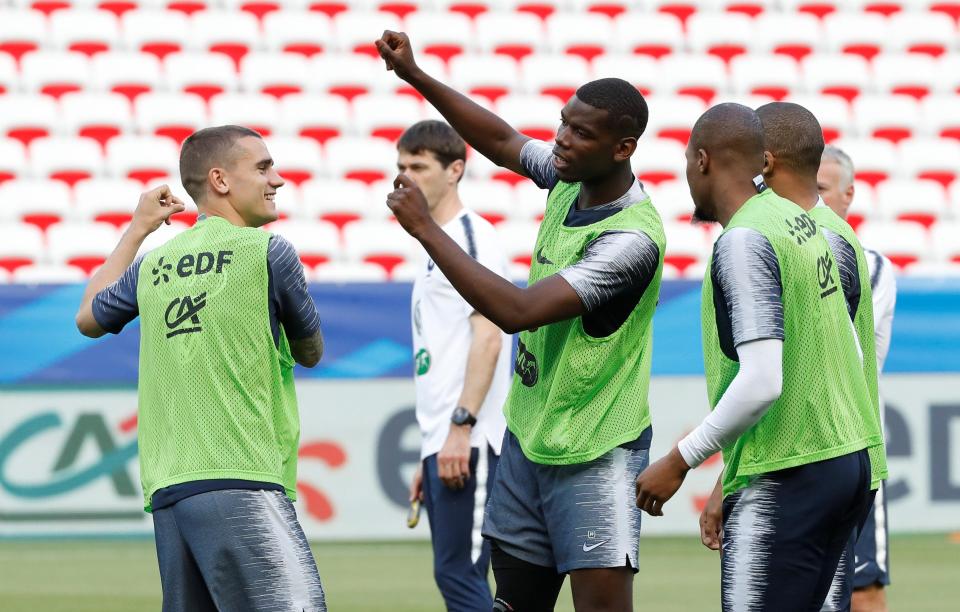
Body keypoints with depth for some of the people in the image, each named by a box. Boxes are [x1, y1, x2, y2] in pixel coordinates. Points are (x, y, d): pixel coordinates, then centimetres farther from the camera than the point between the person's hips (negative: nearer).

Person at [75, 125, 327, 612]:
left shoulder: (151, 266, 17)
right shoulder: (266, 250, 0)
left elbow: (89, 319, 38)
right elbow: (311, 352, 16)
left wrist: (136, 229, 46)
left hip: (166, 491, 7)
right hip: (240, 483, -7)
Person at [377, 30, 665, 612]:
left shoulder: (632, 240, -27)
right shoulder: (569, 178, -2)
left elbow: (517, 311, -31)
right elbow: (502, 140, 18)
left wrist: (426, 229, -27)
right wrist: (415, 75, 9)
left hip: (595, 457, -8)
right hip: (527, 436, 8)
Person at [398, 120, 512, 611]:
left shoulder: (471, 237, -6)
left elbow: (488, 337, -16)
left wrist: (461, 427, -23)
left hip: (467, 443, -10)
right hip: (441, 442, 10)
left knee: (458, 573, -13)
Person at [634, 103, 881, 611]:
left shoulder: (743, 242, -14)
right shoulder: (802, 222, 12)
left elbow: (761, 382, -23)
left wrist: (679, 462, -12)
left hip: (784, 476, -9)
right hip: (848, 460, 9)